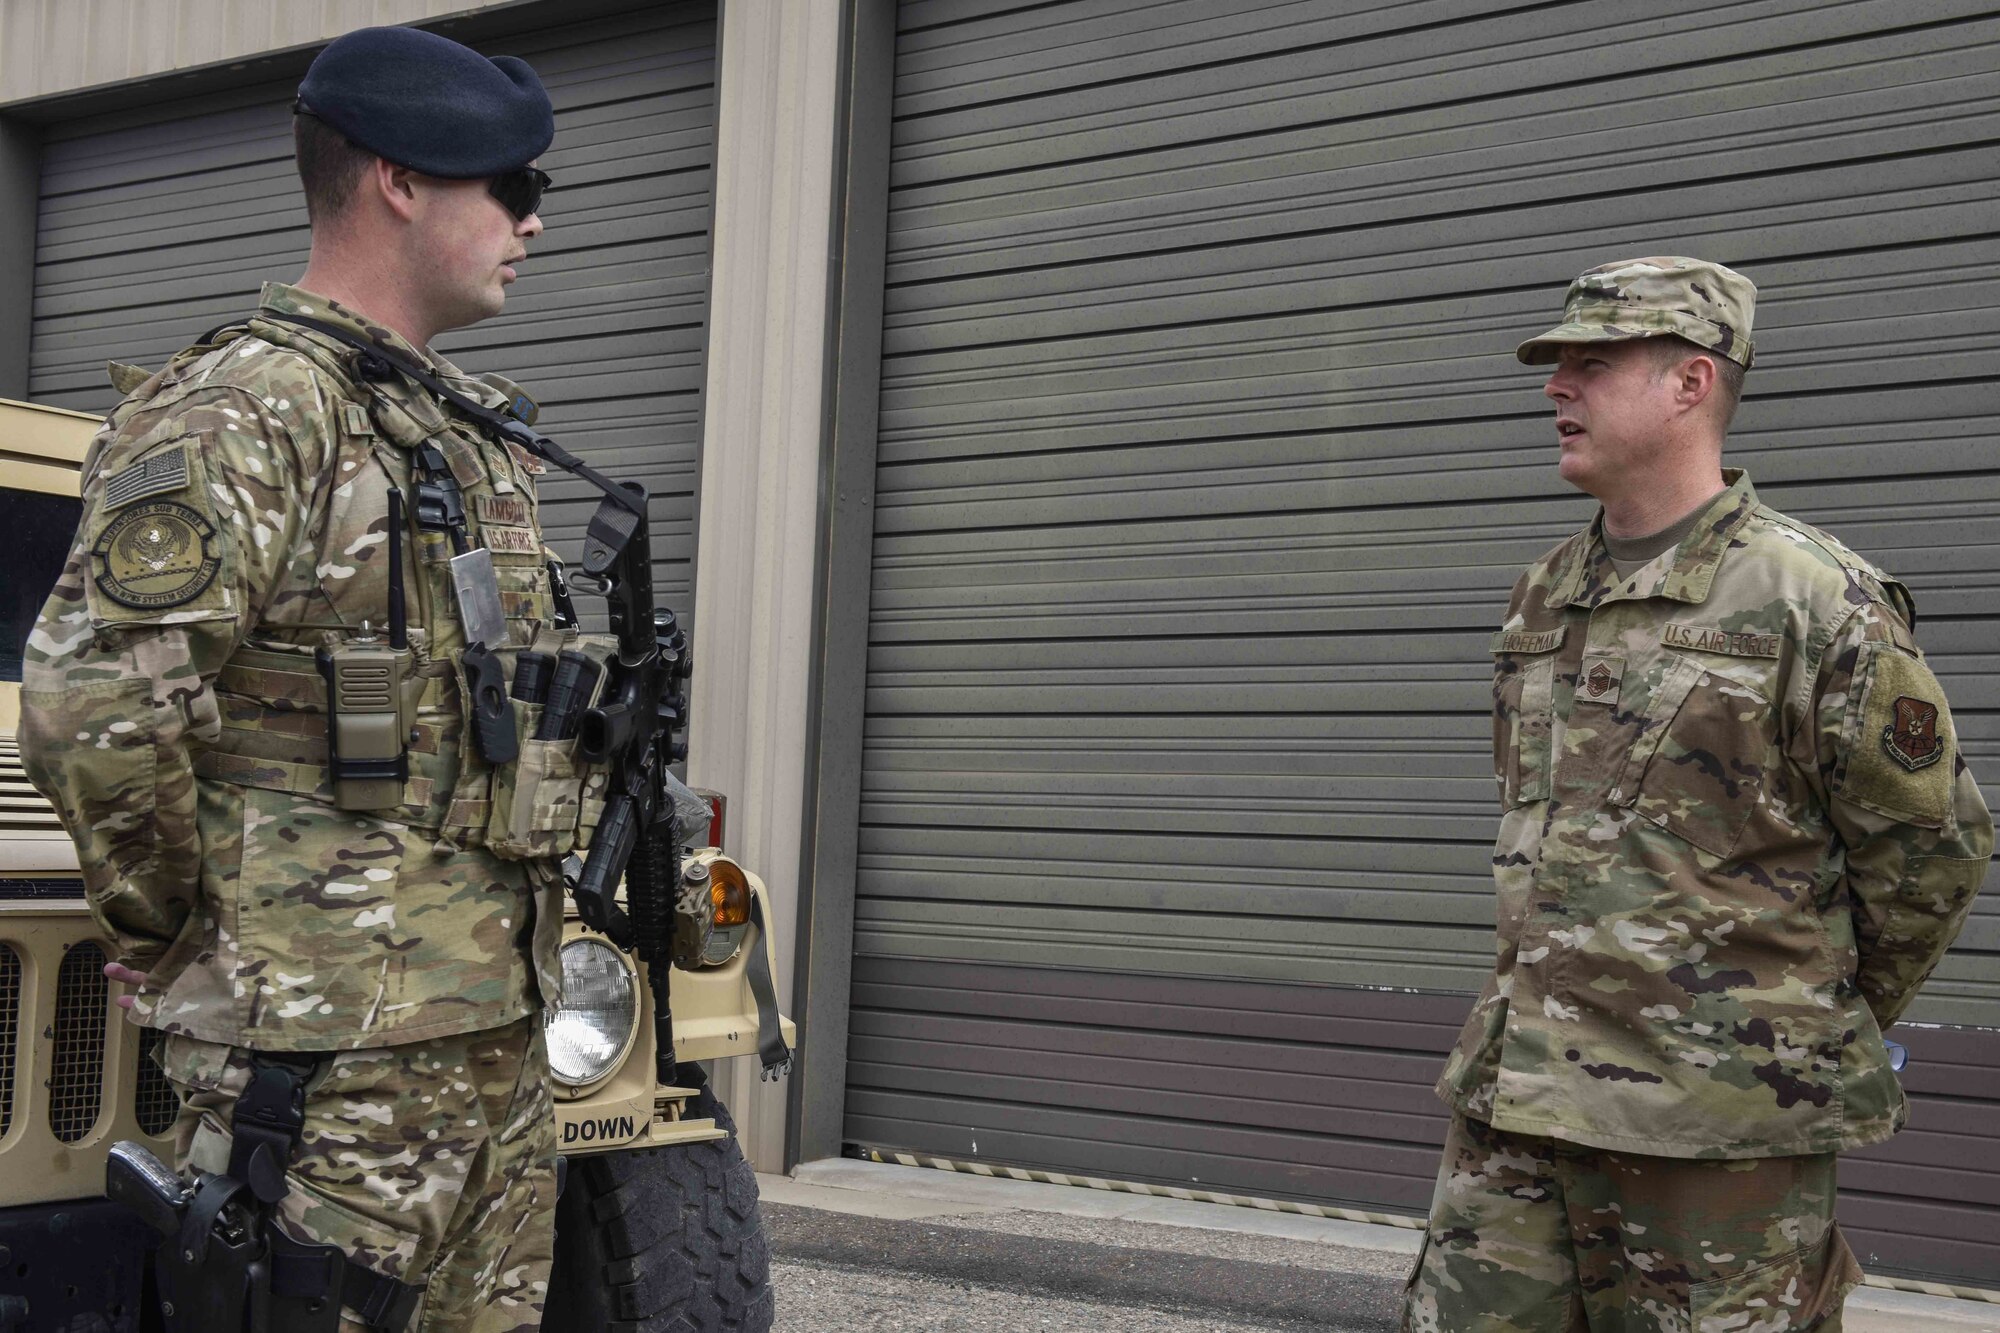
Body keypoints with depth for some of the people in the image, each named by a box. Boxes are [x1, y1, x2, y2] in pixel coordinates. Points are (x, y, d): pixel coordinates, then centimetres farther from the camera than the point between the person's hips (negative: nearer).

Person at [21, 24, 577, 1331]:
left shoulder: (476, 428, 15)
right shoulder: (245, 411, -14)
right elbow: (94, 708, -21)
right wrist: (180, 951, -10)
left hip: (498, 1029, 9)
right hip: (335, 1058, -9)